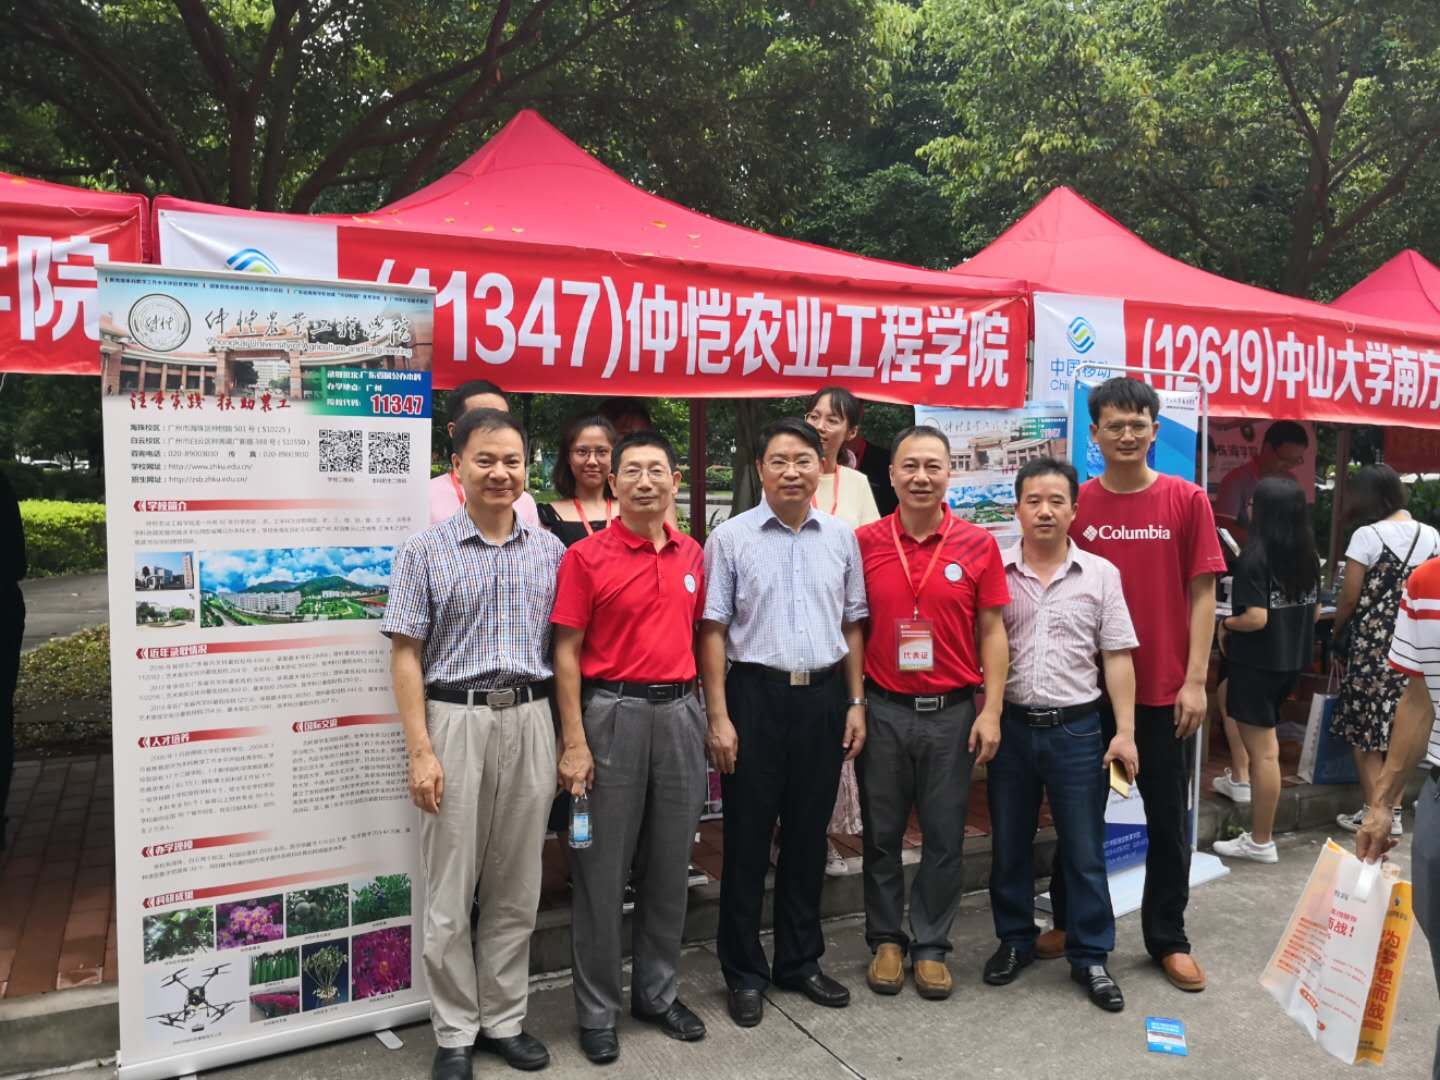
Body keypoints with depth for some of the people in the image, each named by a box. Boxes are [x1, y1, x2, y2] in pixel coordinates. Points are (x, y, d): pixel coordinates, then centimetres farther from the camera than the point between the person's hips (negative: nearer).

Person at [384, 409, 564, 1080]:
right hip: (456, 720, -3)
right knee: (450, 888, 6)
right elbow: (406, 654, -4)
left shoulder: (550, 551, 7)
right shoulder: (426, 551, -2)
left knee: (516, 886, 12)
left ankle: (503, 1019, 28)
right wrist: (420, 751, -11)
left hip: (530, 721, 3)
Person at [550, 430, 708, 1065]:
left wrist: (704, 711, 9)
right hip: (614, 714, -4)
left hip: (680, 713, 5)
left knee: (669, 864, 14)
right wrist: (573, 743, -13)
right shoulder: (586, 557, -6)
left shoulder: (692, 555, 8)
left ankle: (656, 991, 31)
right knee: (603, 868, 5)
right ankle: (597, 1009, 20)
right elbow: (566, 653, -8)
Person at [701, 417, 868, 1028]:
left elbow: (852, 626, 12)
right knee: (747, 839, 5)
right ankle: (744, 973, 21)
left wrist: (856, 702, 7)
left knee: (809, 836, 13)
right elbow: (713, 630, -4)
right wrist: (718, 716, -9)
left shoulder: (841, 537, 7)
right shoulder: (731, 538, -3)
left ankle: (800, 961, 29)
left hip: (824, 696, 3)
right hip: (756, 695, -3)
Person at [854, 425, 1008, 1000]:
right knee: (882, 835, 12)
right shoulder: (864, 542, -2)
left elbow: (991, 632, 1)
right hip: (884, 710, 0)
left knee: (945, 838, 10)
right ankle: (885, 939, 29)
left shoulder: (978, 544, -2)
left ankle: (930, 946, 26)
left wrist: (991, 711, -4)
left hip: (952, 712, 0)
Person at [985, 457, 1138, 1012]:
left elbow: (1117, 657, 1)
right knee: (1009, 845, 13)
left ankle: (1090, 955, 22)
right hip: (1009, 726, 1)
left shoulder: (1100, 574, 1)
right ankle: (1014, 941, 30)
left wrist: (1125, 732, -3)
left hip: (1076, 728, 0)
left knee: (1085, 850, 8)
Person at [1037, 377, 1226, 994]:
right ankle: (1071, 921, 30)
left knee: (1168, 818, 10)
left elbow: (1202, 593, -2)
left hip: (1165, 689, -1)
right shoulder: (1075, 504, -1)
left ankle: (1167, 939, 26)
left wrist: (1195, 680, -7)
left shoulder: (1186, 501, -3)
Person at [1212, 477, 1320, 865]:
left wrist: (1226, 624, -7)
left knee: (1263, 750, 0)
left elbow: (1256, 618, -24)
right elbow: (1316, 610, 12)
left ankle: (1261, 842, 9)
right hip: (1293, 658, 8)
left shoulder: (1254, 556, -18)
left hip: (1258, 662, -8)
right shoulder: (1308, 555, 5)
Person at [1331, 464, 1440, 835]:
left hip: (1372, 646, -6)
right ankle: (1393, 810, 20)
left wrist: (1336, 632, 6)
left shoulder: (1367, 536, -13)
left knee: (1364, 731, 5)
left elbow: (1349, 599, -10)